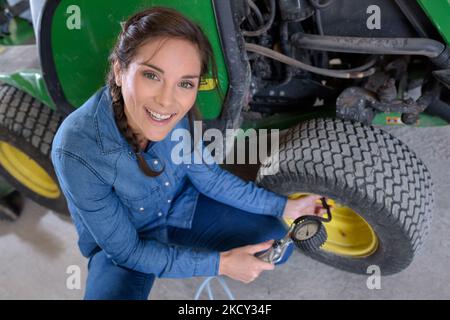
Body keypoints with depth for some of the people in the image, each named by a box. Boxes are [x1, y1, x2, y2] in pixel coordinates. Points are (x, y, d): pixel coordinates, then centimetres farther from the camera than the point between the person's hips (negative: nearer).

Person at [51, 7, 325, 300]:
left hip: (181, 208, 4)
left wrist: (283, 207, -9)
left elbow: (206, 174, -6)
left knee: (277, 244, 0)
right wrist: (219, 263, -25)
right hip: (121, 244, -3)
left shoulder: (176, 113, -24)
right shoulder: (78, 151, -37)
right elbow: (126, 250, -26)